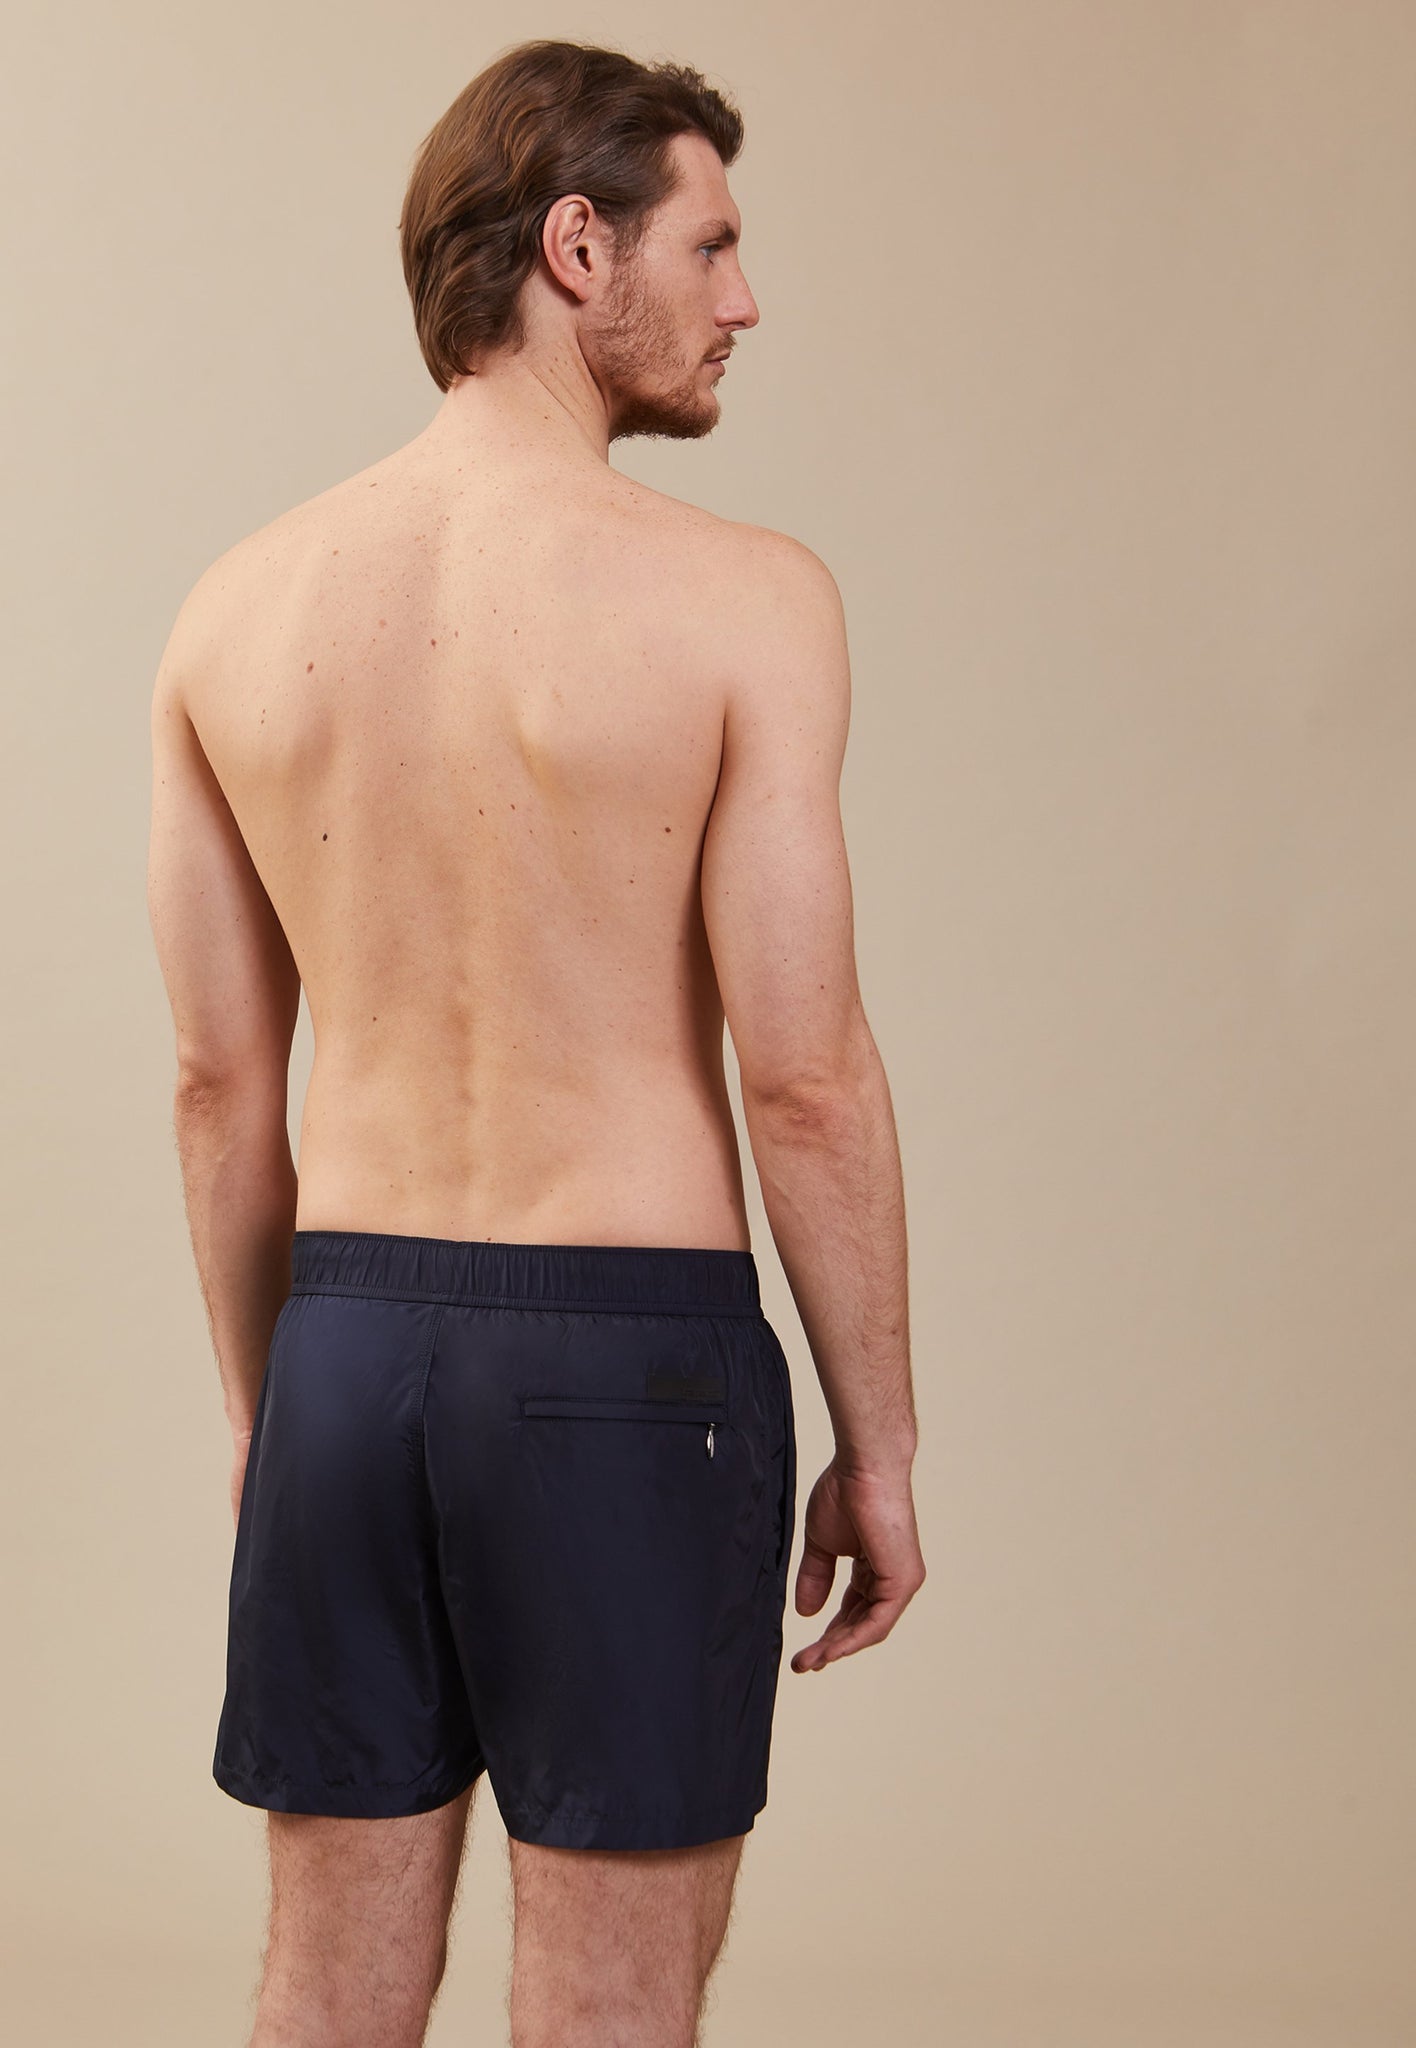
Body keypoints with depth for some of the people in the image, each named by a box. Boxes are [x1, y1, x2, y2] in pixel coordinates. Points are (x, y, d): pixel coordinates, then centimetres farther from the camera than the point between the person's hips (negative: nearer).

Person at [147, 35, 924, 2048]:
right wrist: (881, 1443, -2)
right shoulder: (738, 598, -12)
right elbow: (803, 1072, -13)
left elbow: (220, 1080, 6)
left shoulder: (239, 607, 2)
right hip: (632, 1354, -4)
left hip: (351, 1336, 5)